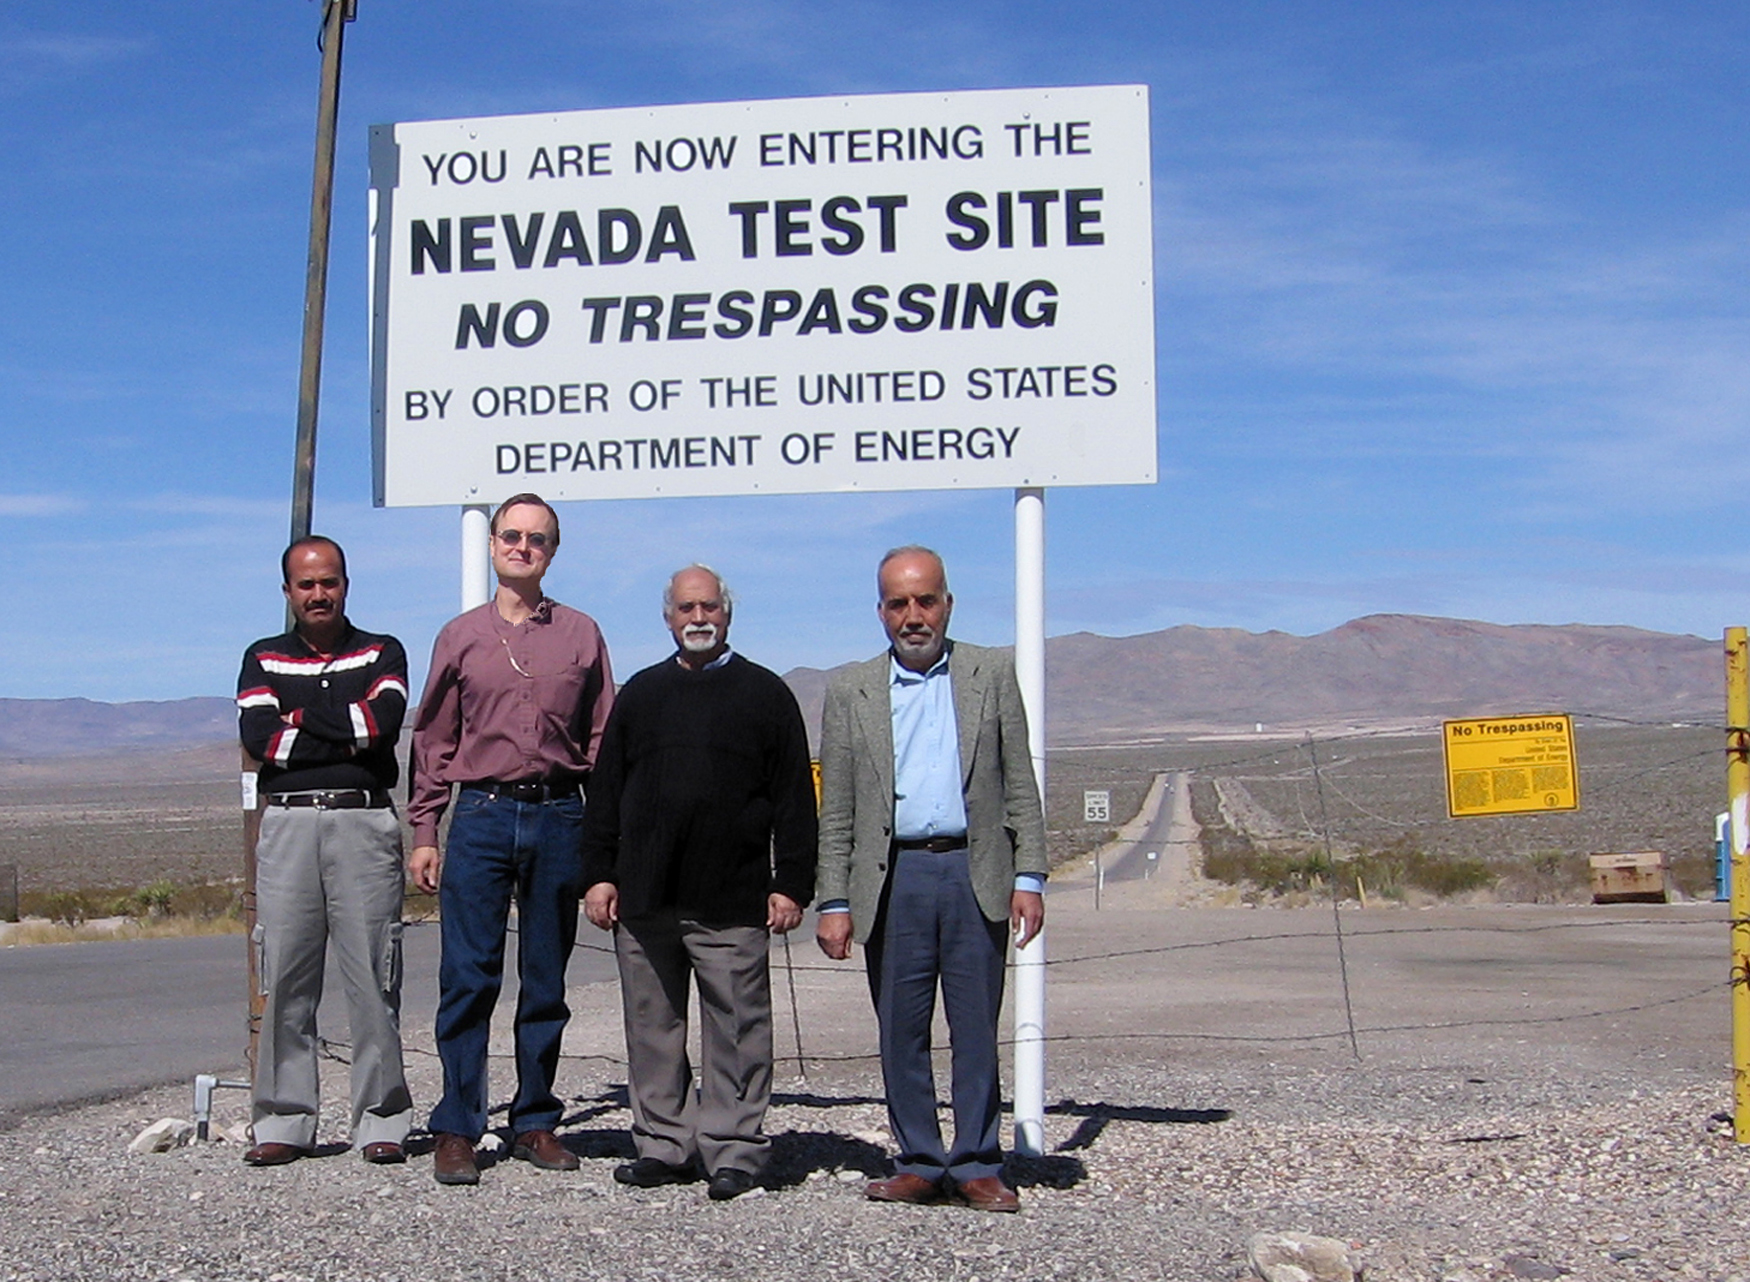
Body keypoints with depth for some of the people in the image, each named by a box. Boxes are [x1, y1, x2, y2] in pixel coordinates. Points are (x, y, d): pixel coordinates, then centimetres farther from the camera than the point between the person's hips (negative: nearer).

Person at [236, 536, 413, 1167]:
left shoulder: (382, 654, 13)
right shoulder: (263, 660, 17)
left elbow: (383, 721, -8)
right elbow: (259, 736, -2)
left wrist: (301, 718, -2)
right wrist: (346, 739, -4)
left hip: (364, 822, -1)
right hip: (287, 825, 1)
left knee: (372, 976, -4)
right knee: (284, 977, 0)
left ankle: (381, 1120, 2)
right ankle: (282, 1121, 7)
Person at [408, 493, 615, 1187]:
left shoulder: (580, 634, 9)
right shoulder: (460, 636, 10)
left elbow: (603, 740, 10)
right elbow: (433, 741, 11)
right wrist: (424, 832, 4)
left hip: (558, 817, 1)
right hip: (482, 816, -1)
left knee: (547, 983, 7)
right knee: (468, 979, -4)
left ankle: (536, 1124, 17)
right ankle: (456, 1131, 3)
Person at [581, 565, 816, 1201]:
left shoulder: (765, 694, 7)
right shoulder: (641, 693, 16)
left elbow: (794, 799, 4)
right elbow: (605, 791, 15)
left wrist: (791, 885, -3)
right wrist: (599, 874, 7)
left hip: (732, 905, -3)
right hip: (643, 899, 3)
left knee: (735, 1030, -1)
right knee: (653, 1029, 8)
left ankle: (733, 1150, 6)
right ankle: (664, 1145, 17)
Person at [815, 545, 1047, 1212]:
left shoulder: (993, 674, 8)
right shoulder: (851, 690, 9)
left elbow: (1020, 787, 7)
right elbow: (836, 812, 8)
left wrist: (1029, 877, -2)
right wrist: (834, 902, 1)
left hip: (976, 874, -1)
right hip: (892, 878, 1)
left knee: (977, 1030, 3)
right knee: (901, 1032, 5)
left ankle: (977, 1164, 12)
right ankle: (919, 1163, 16)